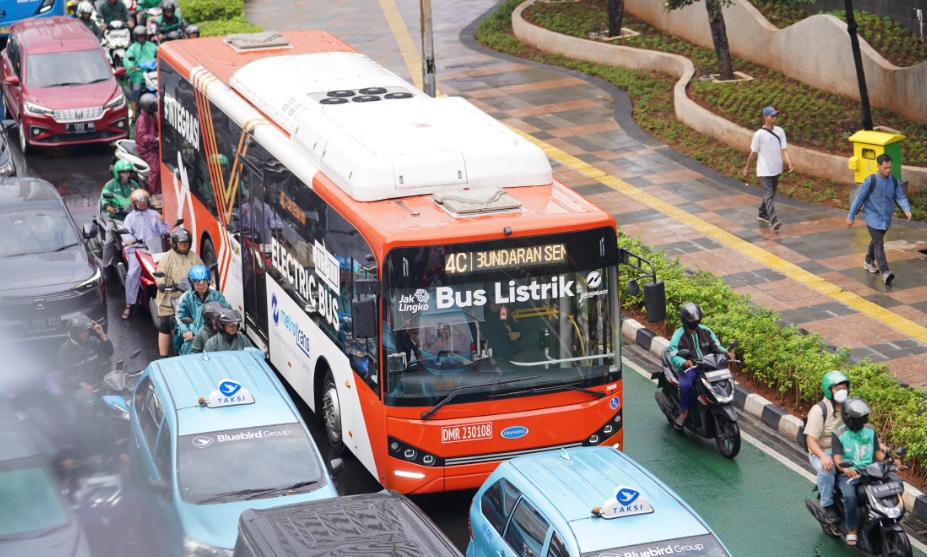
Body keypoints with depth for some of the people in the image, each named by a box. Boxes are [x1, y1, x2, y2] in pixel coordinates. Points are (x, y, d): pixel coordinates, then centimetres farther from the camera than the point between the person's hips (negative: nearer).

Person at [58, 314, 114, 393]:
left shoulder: (93, 341, 5)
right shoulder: (65, 349, -7)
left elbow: (109, 354, 0)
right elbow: (66, 374, -11)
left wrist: (102, 335, -10)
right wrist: (82, 384, -26)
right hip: (78, 389, -4)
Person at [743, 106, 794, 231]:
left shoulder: (780, 131, 1)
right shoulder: (759, 134, -12)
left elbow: (784, 150, -2)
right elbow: (753, 153, -3)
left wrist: (789, 164, -16)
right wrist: (747, 168, 4)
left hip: (776, 169, 6)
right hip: (764, 170, -6)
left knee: (770, 194, 19)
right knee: (769, 195, -13)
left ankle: (763, 214, 38)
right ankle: (774, 221, -23)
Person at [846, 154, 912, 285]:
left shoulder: (894, 181, -2)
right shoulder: (870, 181, -15)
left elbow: (900, 197, -3)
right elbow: (859, 198, -9)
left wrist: (907, 210, -23)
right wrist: (851, 216, -5)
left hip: (886, 219, 5)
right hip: (873, 218, -5)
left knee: (876, 241, 23)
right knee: (879, 244, -14)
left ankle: (868, 262, 45)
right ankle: (885, 272, -23)